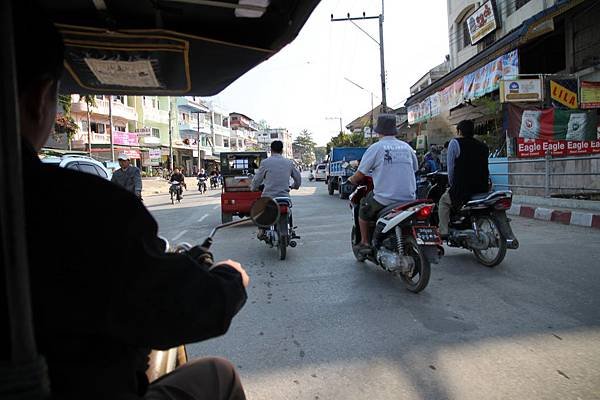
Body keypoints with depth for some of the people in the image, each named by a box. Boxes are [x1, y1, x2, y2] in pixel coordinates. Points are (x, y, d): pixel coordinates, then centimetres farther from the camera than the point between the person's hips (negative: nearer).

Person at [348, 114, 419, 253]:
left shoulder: (375, 148, -5)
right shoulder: (406, 146, 7)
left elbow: (360, 174, -3)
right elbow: (414, 169, 18)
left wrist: (351, 180, 19)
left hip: (384, 199, -4)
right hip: (408, 198, 5)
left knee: (363, 209, 20)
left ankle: (365, 243, 21)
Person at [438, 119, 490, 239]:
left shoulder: (455, 143, -3)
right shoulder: (483, 146, 12)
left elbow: (451, 167, -3)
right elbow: (484, 168, 15)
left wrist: (451, 185, 9)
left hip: (463, 190, -6)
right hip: (482, 189, 6)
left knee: (444, 201, 17)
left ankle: (443, 232, 8)